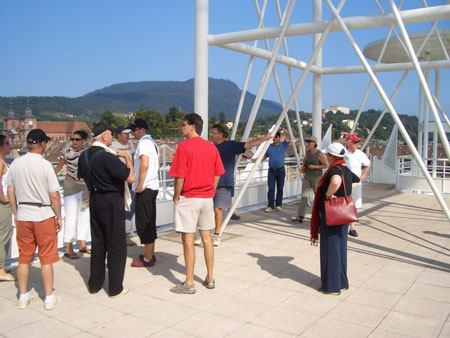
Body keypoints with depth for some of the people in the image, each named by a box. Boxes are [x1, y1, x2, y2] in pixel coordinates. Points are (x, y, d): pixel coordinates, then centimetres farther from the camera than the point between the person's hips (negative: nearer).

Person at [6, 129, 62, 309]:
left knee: (24, 258, 14)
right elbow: (54, 195, -13)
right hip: (43, 216, -4)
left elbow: (10, 191, 7)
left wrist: (16, 213, 17)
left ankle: (23, 296, 25)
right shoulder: (45, 165, -14)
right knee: (46, 259, 6)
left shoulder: (15, 164, 0)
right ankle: (49, 298, 15)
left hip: (23, 217, 4)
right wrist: (59, 217, -2)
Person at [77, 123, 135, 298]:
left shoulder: (84, 156, 4)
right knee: (116, 245, 3)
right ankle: (115, 288, 10)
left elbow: (82, 176, 19)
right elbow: (130, 177, -20)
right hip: (112, 201, -8)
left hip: (94, 200, 8)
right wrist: (126, 157, -8)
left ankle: (95, 284, 26)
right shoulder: (107, 157, -21)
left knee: (97, 242, 17)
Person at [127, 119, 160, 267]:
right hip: (153, 186, 10)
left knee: (143, 224, -3)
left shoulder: (144, 143, -13)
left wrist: (140, 185, -20)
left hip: (144, 189, -10)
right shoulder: (153, 143, 16)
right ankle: (150, 254, 25)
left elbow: (144, 165, -25)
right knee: (150, 223, 15)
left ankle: (147, 258, 3)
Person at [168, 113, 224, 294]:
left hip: (188, 198, -6)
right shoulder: (211, 147, 5)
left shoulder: (184, 146, -12)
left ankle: (189, 283, 8)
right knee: (207, 237, 14)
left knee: (188, 239, 1)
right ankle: (210, 278, 22)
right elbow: (217, 174, 9)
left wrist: (176, 197, -3)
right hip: (207, 198, 6)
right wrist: (210, 192, 15)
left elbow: (180, 176, -15)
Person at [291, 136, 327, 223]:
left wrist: (315, 166, -18)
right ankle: (300, 216, -3)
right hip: (307, 176, 6)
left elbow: (325, 165, -9)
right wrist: (303, 165, 6)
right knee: (304, 196, 0)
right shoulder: (307, 152, 7)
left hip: (316, 177, -5)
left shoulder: (319, 154, -11)